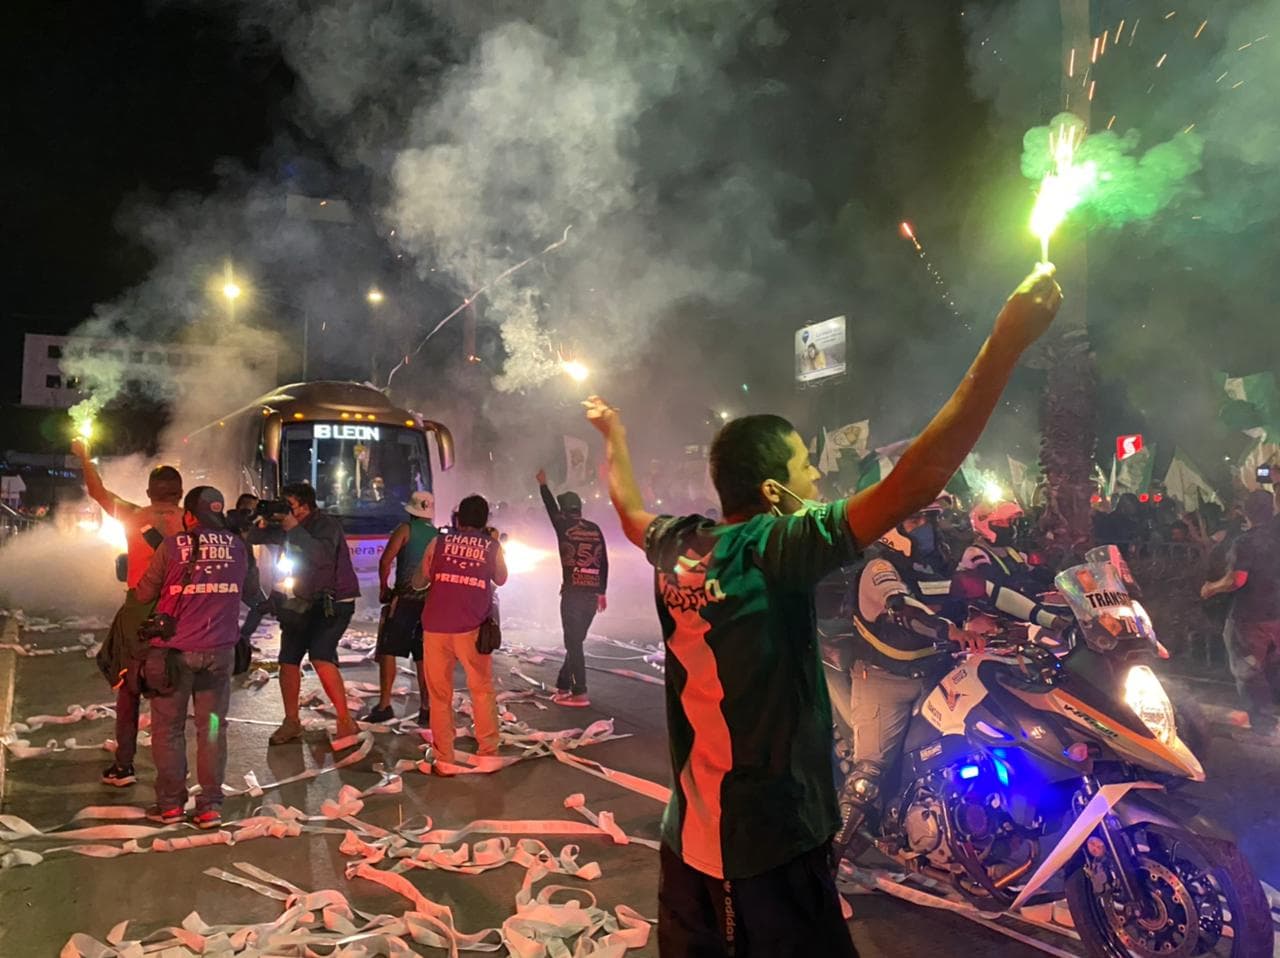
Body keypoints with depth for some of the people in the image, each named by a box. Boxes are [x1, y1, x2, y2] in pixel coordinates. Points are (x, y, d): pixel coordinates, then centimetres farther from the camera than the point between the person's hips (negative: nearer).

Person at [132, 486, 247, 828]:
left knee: (168, 728, 11)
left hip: (175, 649, -2)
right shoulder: (237, 547, 0)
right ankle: (210, 806, 10)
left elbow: (144, 594, 0)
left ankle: (170, 803, 18)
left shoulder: (171, 546, -9)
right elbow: (241, 591, 9)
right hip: (219, 649, 2)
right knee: (212, 727, 8)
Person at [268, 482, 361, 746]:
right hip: (304, 603, 8)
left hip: (334, 603, -8)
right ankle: (291, 722, 19)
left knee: (320, 657, -23)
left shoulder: (326, 524, -14)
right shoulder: (292, 528, 10)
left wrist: (294, 529, -26)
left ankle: (346, 722, -16)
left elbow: (323, 557, -30)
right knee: (288, 660, 5)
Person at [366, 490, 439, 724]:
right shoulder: (439, 536, 13)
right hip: (431, 601, 5)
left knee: (388, 651, 0)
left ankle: (384, 705, -4)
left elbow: (385, 561, -10)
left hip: (405, 599, -5)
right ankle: (425, 708, 8)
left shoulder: (406, 529, -1)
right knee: (423, 656, 8)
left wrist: (383, 587, 1)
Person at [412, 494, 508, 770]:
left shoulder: (439, 542, 8)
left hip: (435, 626, 1)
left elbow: (418, 583, 14)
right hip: (471, 628, 0)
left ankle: (444, 760, 12)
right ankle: (489, 753, 18)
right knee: (482, 690, 15)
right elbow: (500, 579, 22)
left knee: (440, 694, 10)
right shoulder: (492, 546, 5)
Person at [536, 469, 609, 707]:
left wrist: (543, 485, 32)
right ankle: (563, 685, 25)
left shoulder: (564, 527, -4)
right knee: (576, 641, 16)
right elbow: (604, 562, 10)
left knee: (573, 643, -1)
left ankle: (580, 694, -3)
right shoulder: (595, 529, 8)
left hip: (573, 593, -5)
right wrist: (602, 592, 17)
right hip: (592, 593, 5)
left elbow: (551, 508, 16)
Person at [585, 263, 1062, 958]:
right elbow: (913, 485, -28)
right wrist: (1006, 344, -26)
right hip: (767, 846, -7)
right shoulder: (775, 548, -21)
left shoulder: (677, 545, -1)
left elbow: (631, 512, 22)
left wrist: (614, 438, 39)